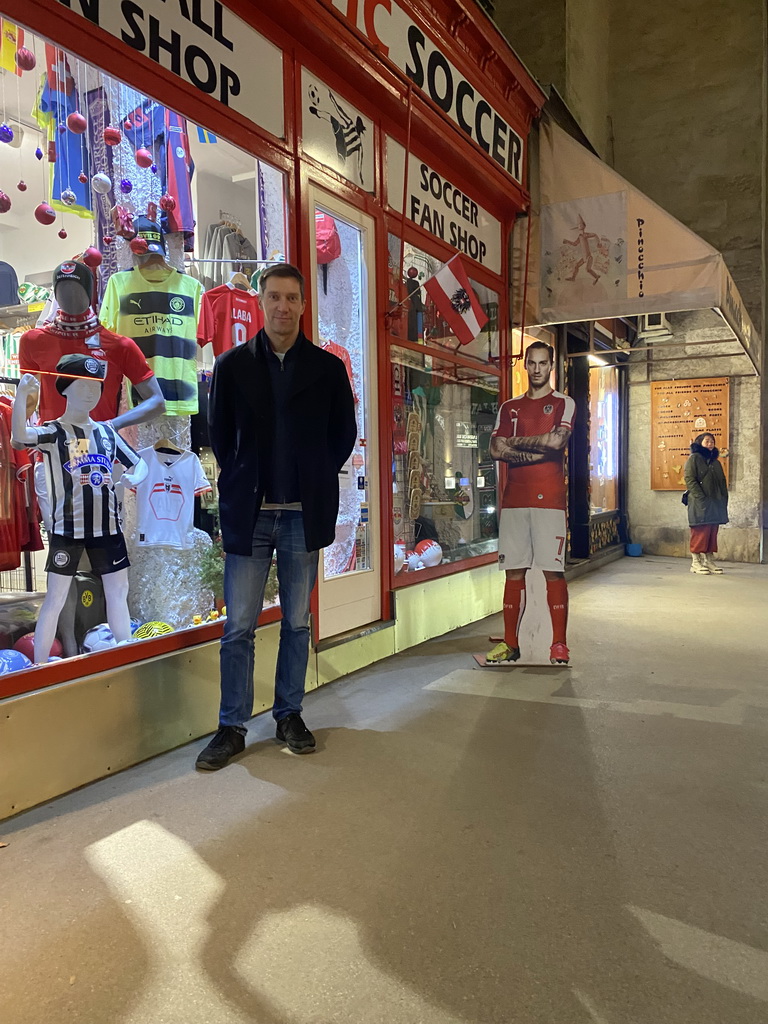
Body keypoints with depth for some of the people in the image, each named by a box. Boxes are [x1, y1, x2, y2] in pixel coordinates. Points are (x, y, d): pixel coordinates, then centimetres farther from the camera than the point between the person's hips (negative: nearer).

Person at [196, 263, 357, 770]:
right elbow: (219, 432, 12)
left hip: (304, 513, 1)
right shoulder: (232, 365, 6)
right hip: (249, 513, 0)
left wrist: (316, 482, 7)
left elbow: (344, 433, 11)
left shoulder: (327, 367, 6)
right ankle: (232, 727, 13)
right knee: (238, 627, 1)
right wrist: (242, 483, 8)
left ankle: (290, 715, 24)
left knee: (297, 623, 9)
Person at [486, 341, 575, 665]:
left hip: (549, 499, -3)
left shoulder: (564, 404, 8)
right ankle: (510, 643, 12)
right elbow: (496, 450, 3)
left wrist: (515, 441, -1)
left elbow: (556, 440, -11)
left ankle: (559, 645, 3)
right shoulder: (509, 407, 17)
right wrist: (537, 450, -6)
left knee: (553, 571, -4)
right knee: (514, 571, 5)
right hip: (513, 500, 3)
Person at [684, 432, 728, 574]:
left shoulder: (716, 462, 20)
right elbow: (689, 479, -10)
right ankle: (695, 562, -4)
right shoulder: (694, 458, -1)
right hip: (700, 503, -7)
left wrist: (724, 499, 5)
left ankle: (709, 560, 12)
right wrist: (702, 498, -18)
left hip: (716, 503, 7)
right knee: (700, 532, -8)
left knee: (712, 532, 7)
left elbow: (722, 482, 19)